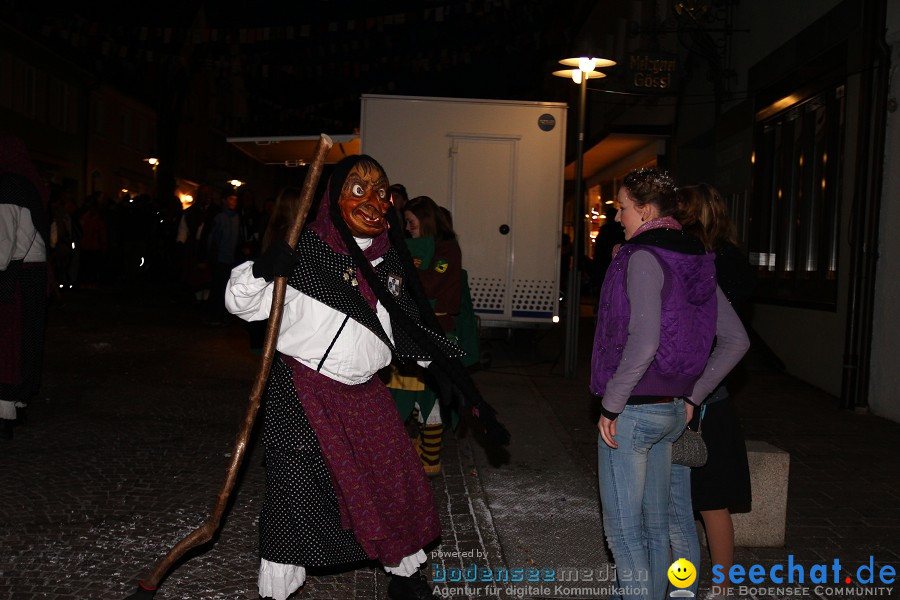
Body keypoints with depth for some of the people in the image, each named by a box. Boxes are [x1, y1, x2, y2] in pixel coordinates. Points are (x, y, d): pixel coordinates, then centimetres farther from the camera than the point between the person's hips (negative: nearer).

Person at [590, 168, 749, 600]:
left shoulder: (644, 257, -16)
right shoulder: (695, 261, 9)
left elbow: (642, 343, -28)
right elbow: (736, 341, 11)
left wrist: (610, 405, -18)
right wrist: (691, 395, 13)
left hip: (632, 411, -9)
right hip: (671, 411, 9)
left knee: (623, 528, 2)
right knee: (655, 523, 19)